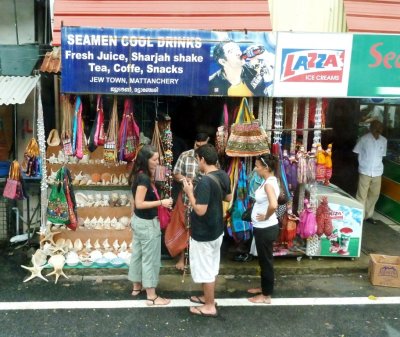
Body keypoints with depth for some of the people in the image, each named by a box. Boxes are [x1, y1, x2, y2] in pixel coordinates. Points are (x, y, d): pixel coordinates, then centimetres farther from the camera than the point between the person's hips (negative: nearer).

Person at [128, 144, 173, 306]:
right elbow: (139, 203, -25)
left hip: (138, 220, 10)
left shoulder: (139, 175, 6)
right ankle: (151, 296, 11)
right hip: (147, 223, -10)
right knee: (150, 258, 1)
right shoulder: (144, 178, -23)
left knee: (137, 254, 20)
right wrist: (161, 202, -22)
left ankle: (137, 286, 35)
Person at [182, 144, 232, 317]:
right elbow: (228, 197, 14)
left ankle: (210, 306, 19)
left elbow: (200, 210, -28)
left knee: (205, 270, 6)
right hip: (217, 230, 9)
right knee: (212, 267, 22)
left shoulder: (205, 181, -27)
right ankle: (207, 297, 38)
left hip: (203, 233, -9)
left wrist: (190, 192, -17)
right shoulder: (223, 175, 0)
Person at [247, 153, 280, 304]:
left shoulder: (269, 184, -24)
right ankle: (264, 287, 37)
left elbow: (273, 205, -40)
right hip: (263, 228, 10)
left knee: (266, 260, 4)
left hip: (265, 229, -9)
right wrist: (265, 216, 12)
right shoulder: (269, 181, 6)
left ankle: (266, 295, 17)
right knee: (263, 259, 21)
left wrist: (266, 217, -22)